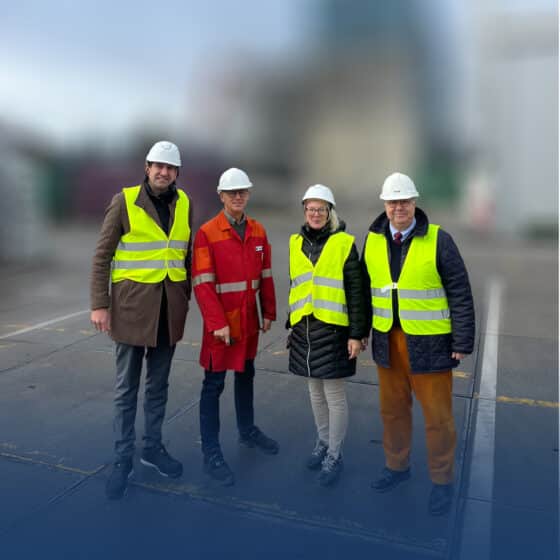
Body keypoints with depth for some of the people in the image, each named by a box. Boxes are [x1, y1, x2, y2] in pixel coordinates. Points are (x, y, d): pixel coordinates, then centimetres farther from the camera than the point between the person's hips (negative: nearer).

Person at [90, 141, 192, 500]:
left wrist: (186, 296, 11)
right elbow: (102, 256, -5)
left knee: (159, 384, 15)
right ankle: (123, 459, 20)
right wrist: (99, 304, -9)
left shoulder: (184, 204, 5)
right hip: (132, 304, -3)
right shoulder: (124, 201, -6)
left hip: (170, 308, 4)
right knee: (127, 388, 6)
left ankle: (153, 447, 31)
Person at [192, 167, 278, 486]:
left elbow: (265, 275, 9)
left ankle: (247, 431, 38)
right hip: (222, 321, -6)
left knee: (246, 375, 20)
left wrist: (269, 312, 6)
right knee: (214, 384, 1)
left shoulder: (258, 231, 5)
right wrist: (217, 323, -19)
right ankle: (211, 454, 10)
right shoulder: (207, 233, -12)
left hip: (249, 319, 6)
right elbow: (203, 283, -15)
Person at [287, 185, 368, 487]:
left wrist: (357, 334, -11)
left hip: (333, 328, -5)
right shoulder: (296, 243, 8)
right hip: (304, 328, 5)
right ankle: (322, 442, 37)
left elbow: (357, 292, -8)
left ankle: (334, 455, 21)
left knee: (334, 394, 4)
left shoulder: (344, 243, -7)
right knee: (315, 391, 17)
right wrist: (292, 324, 18)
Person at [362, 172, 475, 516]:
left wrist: (463, 342, -10)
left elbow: (460, 294, -8)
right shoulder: (373, 240, 3)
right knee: (393, 409, 17)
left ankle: (442, 480, 27)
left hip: (429, 342, -4)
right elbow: (365, 288, 11)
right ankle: (397, 466, 37)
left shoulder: (438, 239, -10)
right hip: (388, 341, 4)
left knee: (437, 415, 7)